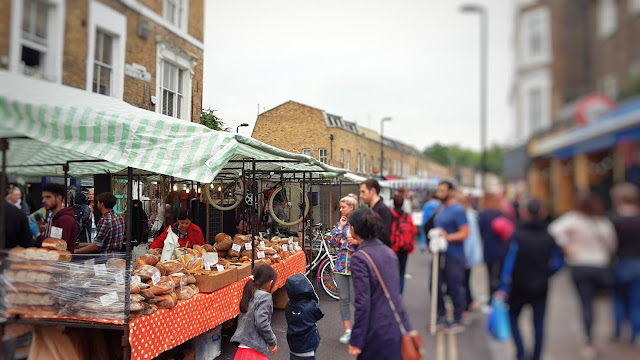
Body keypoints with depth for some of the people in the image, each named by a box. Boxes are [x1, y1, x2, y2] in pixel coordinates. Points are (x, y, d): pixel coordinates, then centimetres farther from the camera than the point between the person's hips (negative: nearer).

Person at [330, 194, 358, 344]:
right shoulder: (340, 223, 11)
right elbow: (334, 243, 3)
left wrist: (357, 241, -17)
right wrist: (340, 227, -2)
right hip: (341, 265, 5)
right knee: (344, 299, 8)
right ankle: (347, 331, 18)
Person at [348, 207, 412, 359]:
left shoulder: (359, 258, -15)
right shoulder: (389, 251, 8)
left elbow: (363, 303, -19)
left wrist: (356, 341, -14)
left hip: (379, 332, -7)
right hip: (401, 326, 7)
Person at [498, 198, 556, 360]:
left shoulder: (518, 235, -13)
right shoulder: (548, 237, -3)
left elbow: (510, 262, -16)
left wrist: (503, 287, -16)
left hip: (520, 286, -2)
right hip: (541, 287, 3)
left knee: (513, 317, 14)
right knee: (539, 323, 11)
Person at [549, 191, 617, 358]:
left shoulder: (574, 219, -11)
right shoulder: (604, 223, -1)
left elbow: (555, 230, -25)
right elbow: (612, 245, 6)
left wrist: (566, 247, -14)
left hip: (579, 266, -2)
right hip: (601, 266, 2)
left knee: (586, 304, 2)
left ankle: (589, 340, 0)